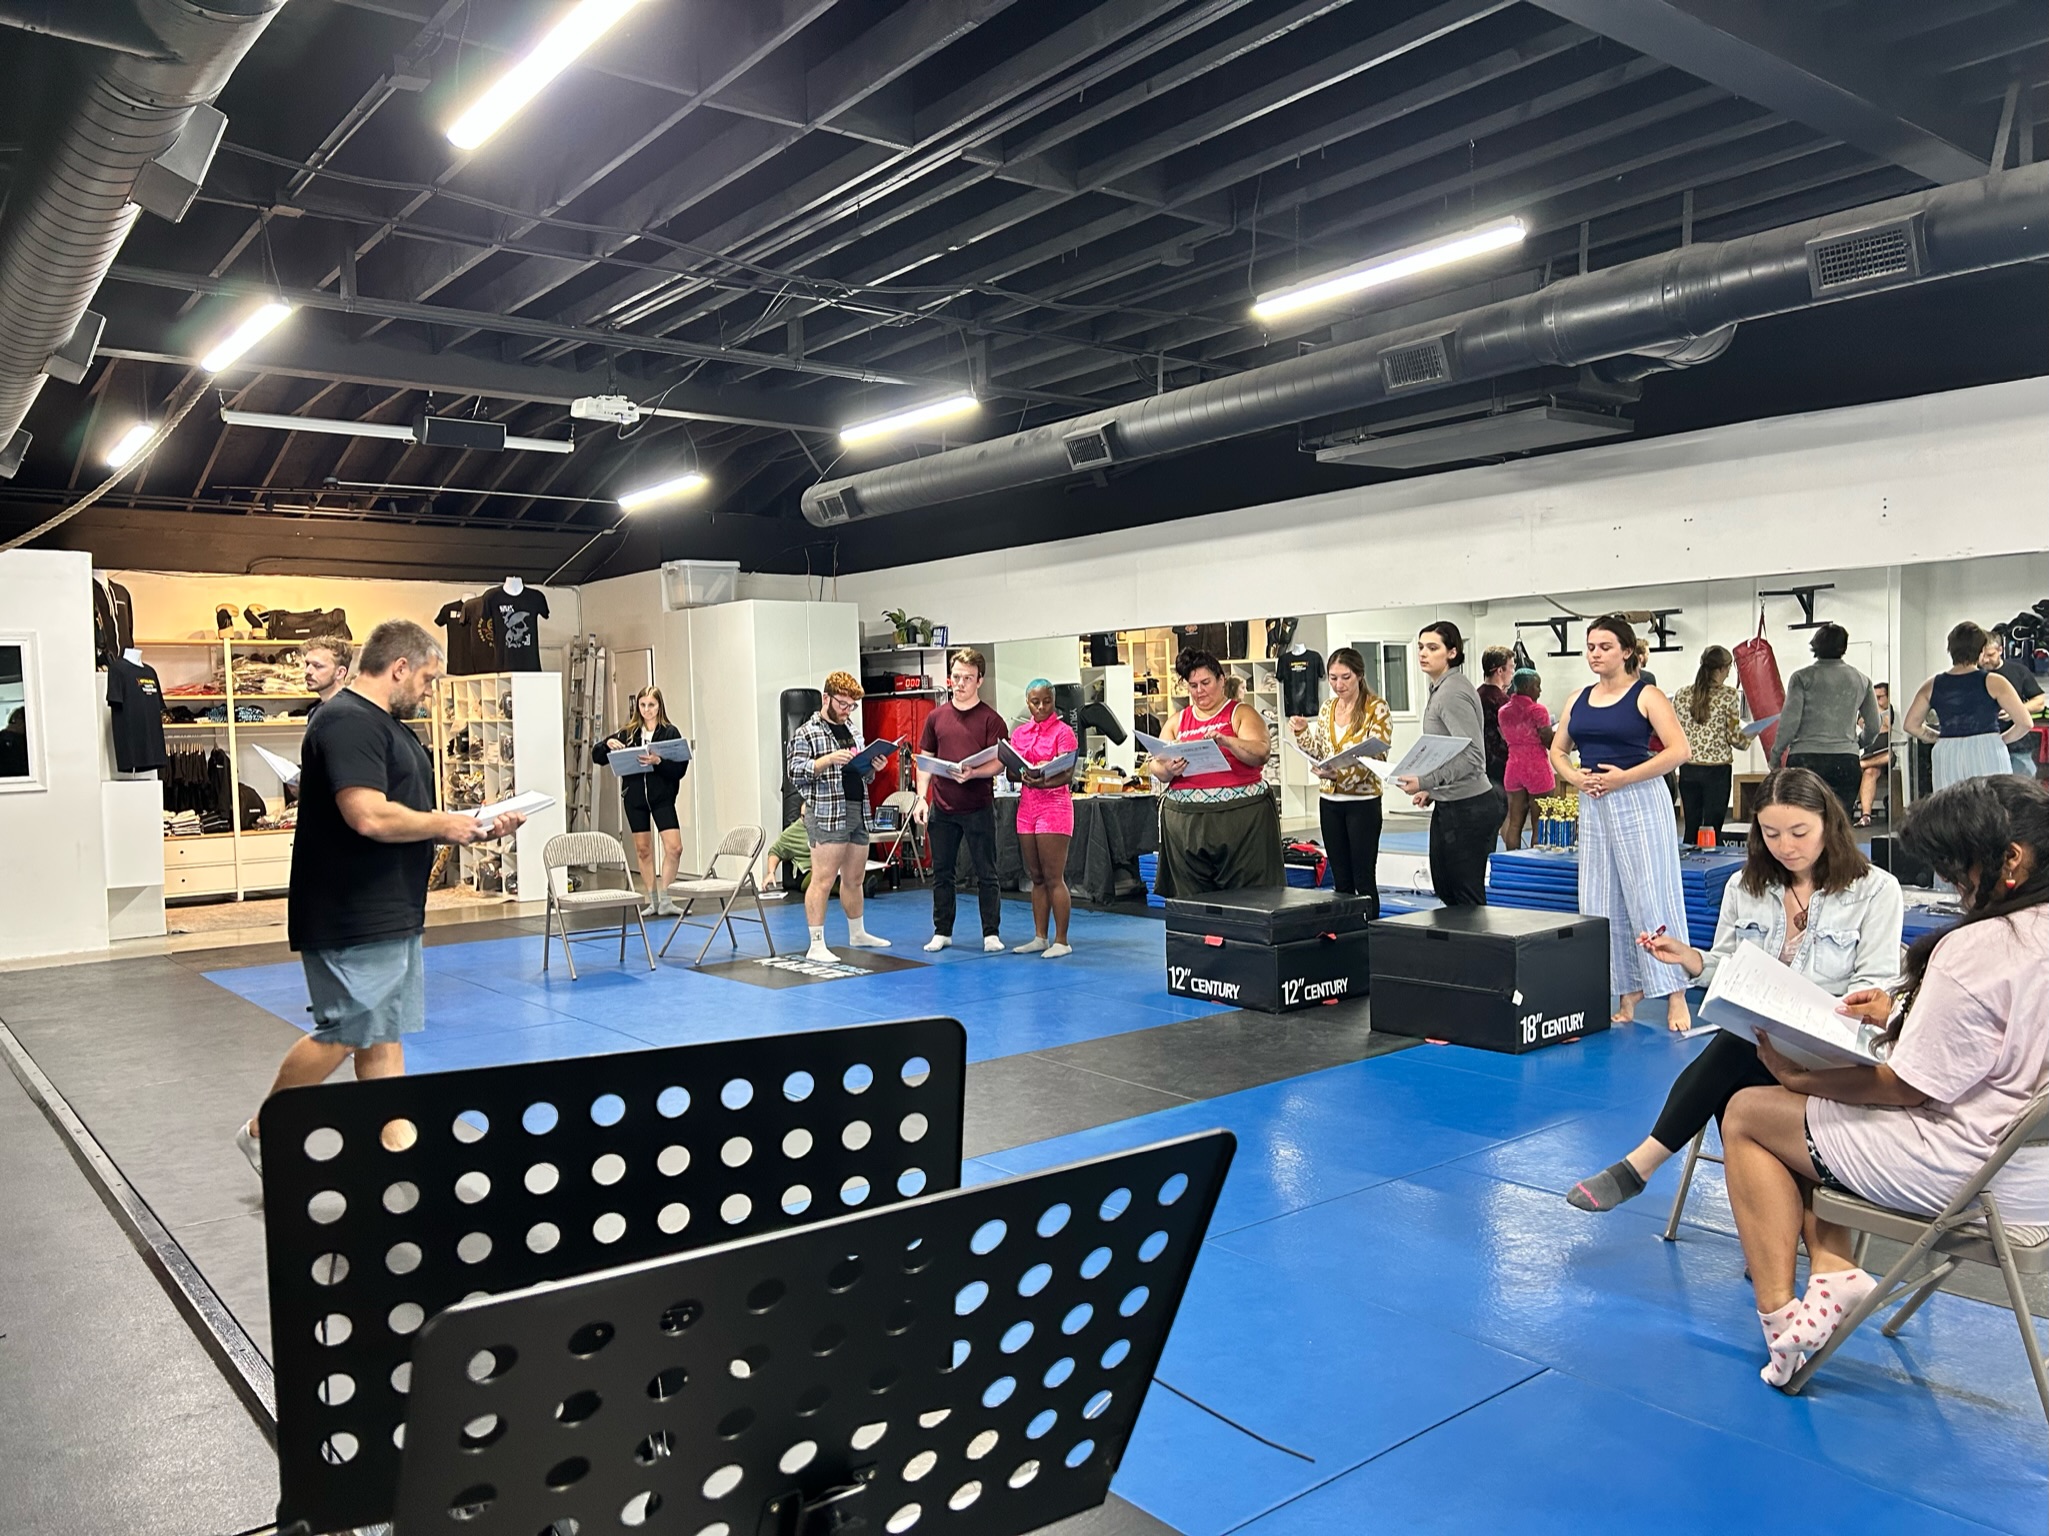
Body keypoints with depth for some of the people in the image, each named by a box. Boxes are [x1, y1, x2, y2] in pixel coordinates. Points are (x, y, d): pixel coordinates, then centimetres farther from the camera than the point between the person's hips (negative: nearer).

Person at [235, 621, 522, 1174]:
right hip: (353, 919, -10)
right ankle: (262, 1131, 19)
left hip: (393, 916, 10)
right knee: (342, 1035, -1)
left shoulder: (388, 725, 16)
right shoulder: (348, 721, -17)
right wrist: (442, 823, -14)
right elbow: (370, 817, -28)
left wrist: (477, 829, 11)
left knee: (384, 1038, 11)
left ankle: (396, 1148, 16)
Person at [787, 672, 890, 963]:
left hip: (858, 811, 7)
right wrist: (829, 759, -23)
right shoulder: (806, 733, -3)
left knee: (855, 878, 16)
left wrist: (872, 767, 4)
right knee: (823, 880, -9)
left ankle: (857, 934, 31)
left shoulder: (852, 731, 19)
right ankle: (816, 945, -7)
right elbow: (796, 774, -12)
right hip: (826, 814, -7)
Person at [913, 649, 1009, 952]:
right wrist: (921, 798, 2)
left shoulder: (990, 719, -3)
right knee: (941, 873, 10)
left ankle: (991, 934, 10)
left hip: (979, 808, -4)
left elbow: (999, 764, -8)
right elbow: (925, 760, 12)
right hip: (942, 808, 4)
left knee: (985, 874, 2)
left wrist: (972, 773, -25)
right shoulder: (936, 717, 8)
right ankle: (942, 932, 21)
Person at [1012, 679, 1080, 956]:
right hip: (1027, 804, 6)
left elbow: (1068, 774, -12)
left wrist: (1045, 781, -31)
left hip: (1054, 805, -6)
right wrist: (1022, 775, -14)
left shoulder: (1063, 731, -4)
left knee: (1054, 878, -6)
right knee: (1036, 877, 10)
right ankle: (1039, 937, 16)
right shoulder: (1019, 733, 13)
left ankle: (1061, 941, 0)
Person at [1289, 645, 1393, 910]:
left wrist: (1340, 773, -31)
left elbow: (1375, 757, -16)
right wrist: (1302, 732, -4)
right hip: (1329, 800, 6)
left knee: (1363, 878, -1)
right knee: (1340, 878, 12)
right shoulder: (1327, 708, 9)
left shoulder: (1377, 708, -9)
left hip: (1362, 800, -6)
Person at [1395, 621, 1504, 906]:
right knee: (1444, 888, 16)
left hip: (1467, 808, -10)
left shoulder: (1453, 693, -17)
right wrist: (1432, 788, 17)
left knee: (1467, 896, -1)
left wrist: (1426, 782, -28)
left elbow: (1472, 756, -24)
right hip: (1449, 806, 10)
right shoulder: (1439, 690, 13)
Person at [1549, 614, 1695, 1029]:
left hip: (1639, 801, -6)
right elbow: (1558, 750, 19)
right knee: (1601, 903, 7)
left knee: (1651, 896, -6)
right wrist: (1574, 777, -2)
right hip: (1593, 806, 6)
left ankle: (1675, 995, 0)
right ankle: (1627, 992, 17)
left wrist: (1624, 777, -18)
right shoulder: (1579, 699, 11)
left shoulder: (1646, 696, -5)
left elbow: (1677, 750, -13)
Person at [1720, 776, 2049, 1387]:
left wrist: (1796, 1076, -8)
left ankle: (1778, 1312, 5)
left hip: (1974, 1176, -9)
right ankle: (1834, 1268, 8)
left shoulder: (1978, 950, -26)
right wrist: (1905, 1016, 11)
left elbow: (1907, 1087, -19)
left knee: (1748, 1113, 6)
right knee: (1806, 1106, 21)